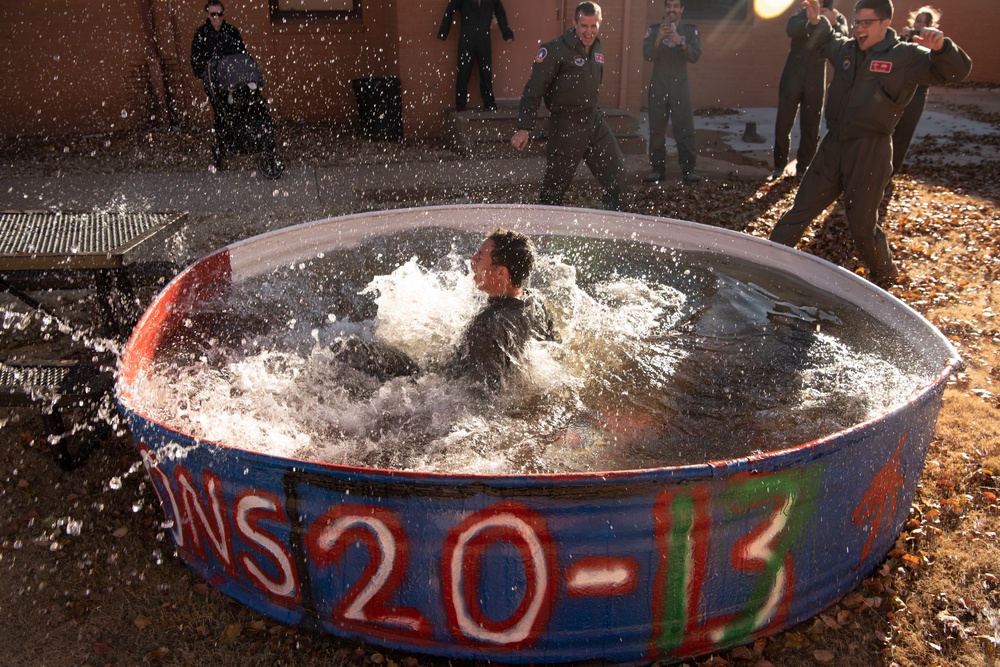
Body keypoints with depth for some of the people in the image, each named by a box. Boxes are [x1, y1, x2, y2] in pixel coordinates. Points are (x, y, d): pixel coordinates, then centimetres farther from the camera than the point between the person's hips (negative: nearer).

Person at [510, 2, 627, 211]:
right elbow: (533, 91, -16)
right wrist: (524, 129, -21)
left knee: (617, 170, 5)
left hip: (594, 121, 7)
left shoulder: (597, 49, 9)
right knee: (555, 185, 1)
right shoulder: (555, 50, -14)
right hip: (566, 127, -7)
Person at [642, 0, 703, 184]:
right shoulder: (653, 29, 2)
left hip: (680, 88, 0)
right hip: (658, 87, 1)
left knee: (685, 129, -5)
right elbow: (648, 55, -10)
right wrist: (659, 38, -26)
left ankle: (688, 169, -1)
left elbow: (695, 56, -10)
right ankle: (658, 168, 9)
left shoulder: (691, 30, 2)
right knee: (656, 130, 2)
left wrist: (680, 42, -25)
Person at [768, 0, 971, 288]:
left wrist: (941, 47, -31)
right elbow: (827, 40, 32)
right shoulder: (846, 48, 9)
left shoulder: (906, 56, -7)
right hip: (833, 145, 5)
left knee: (862, 224, 2)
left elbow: (957, 70, -12)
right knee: (802, 207, 9)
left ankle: (884, 274, 27)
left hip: (871, 151, -5)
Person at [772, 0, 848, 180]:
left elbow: (843, 37, -16)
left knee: (811, 126, 3)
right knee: (783, 122, 0)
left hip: (816, 79, 1)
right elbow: (791, 30, -21)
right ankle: (780, 165, 13)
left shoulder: (838, 18, 5)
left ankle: (803, 167, 13)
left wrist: (833, 24, -37)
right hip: (793, 75, -1)